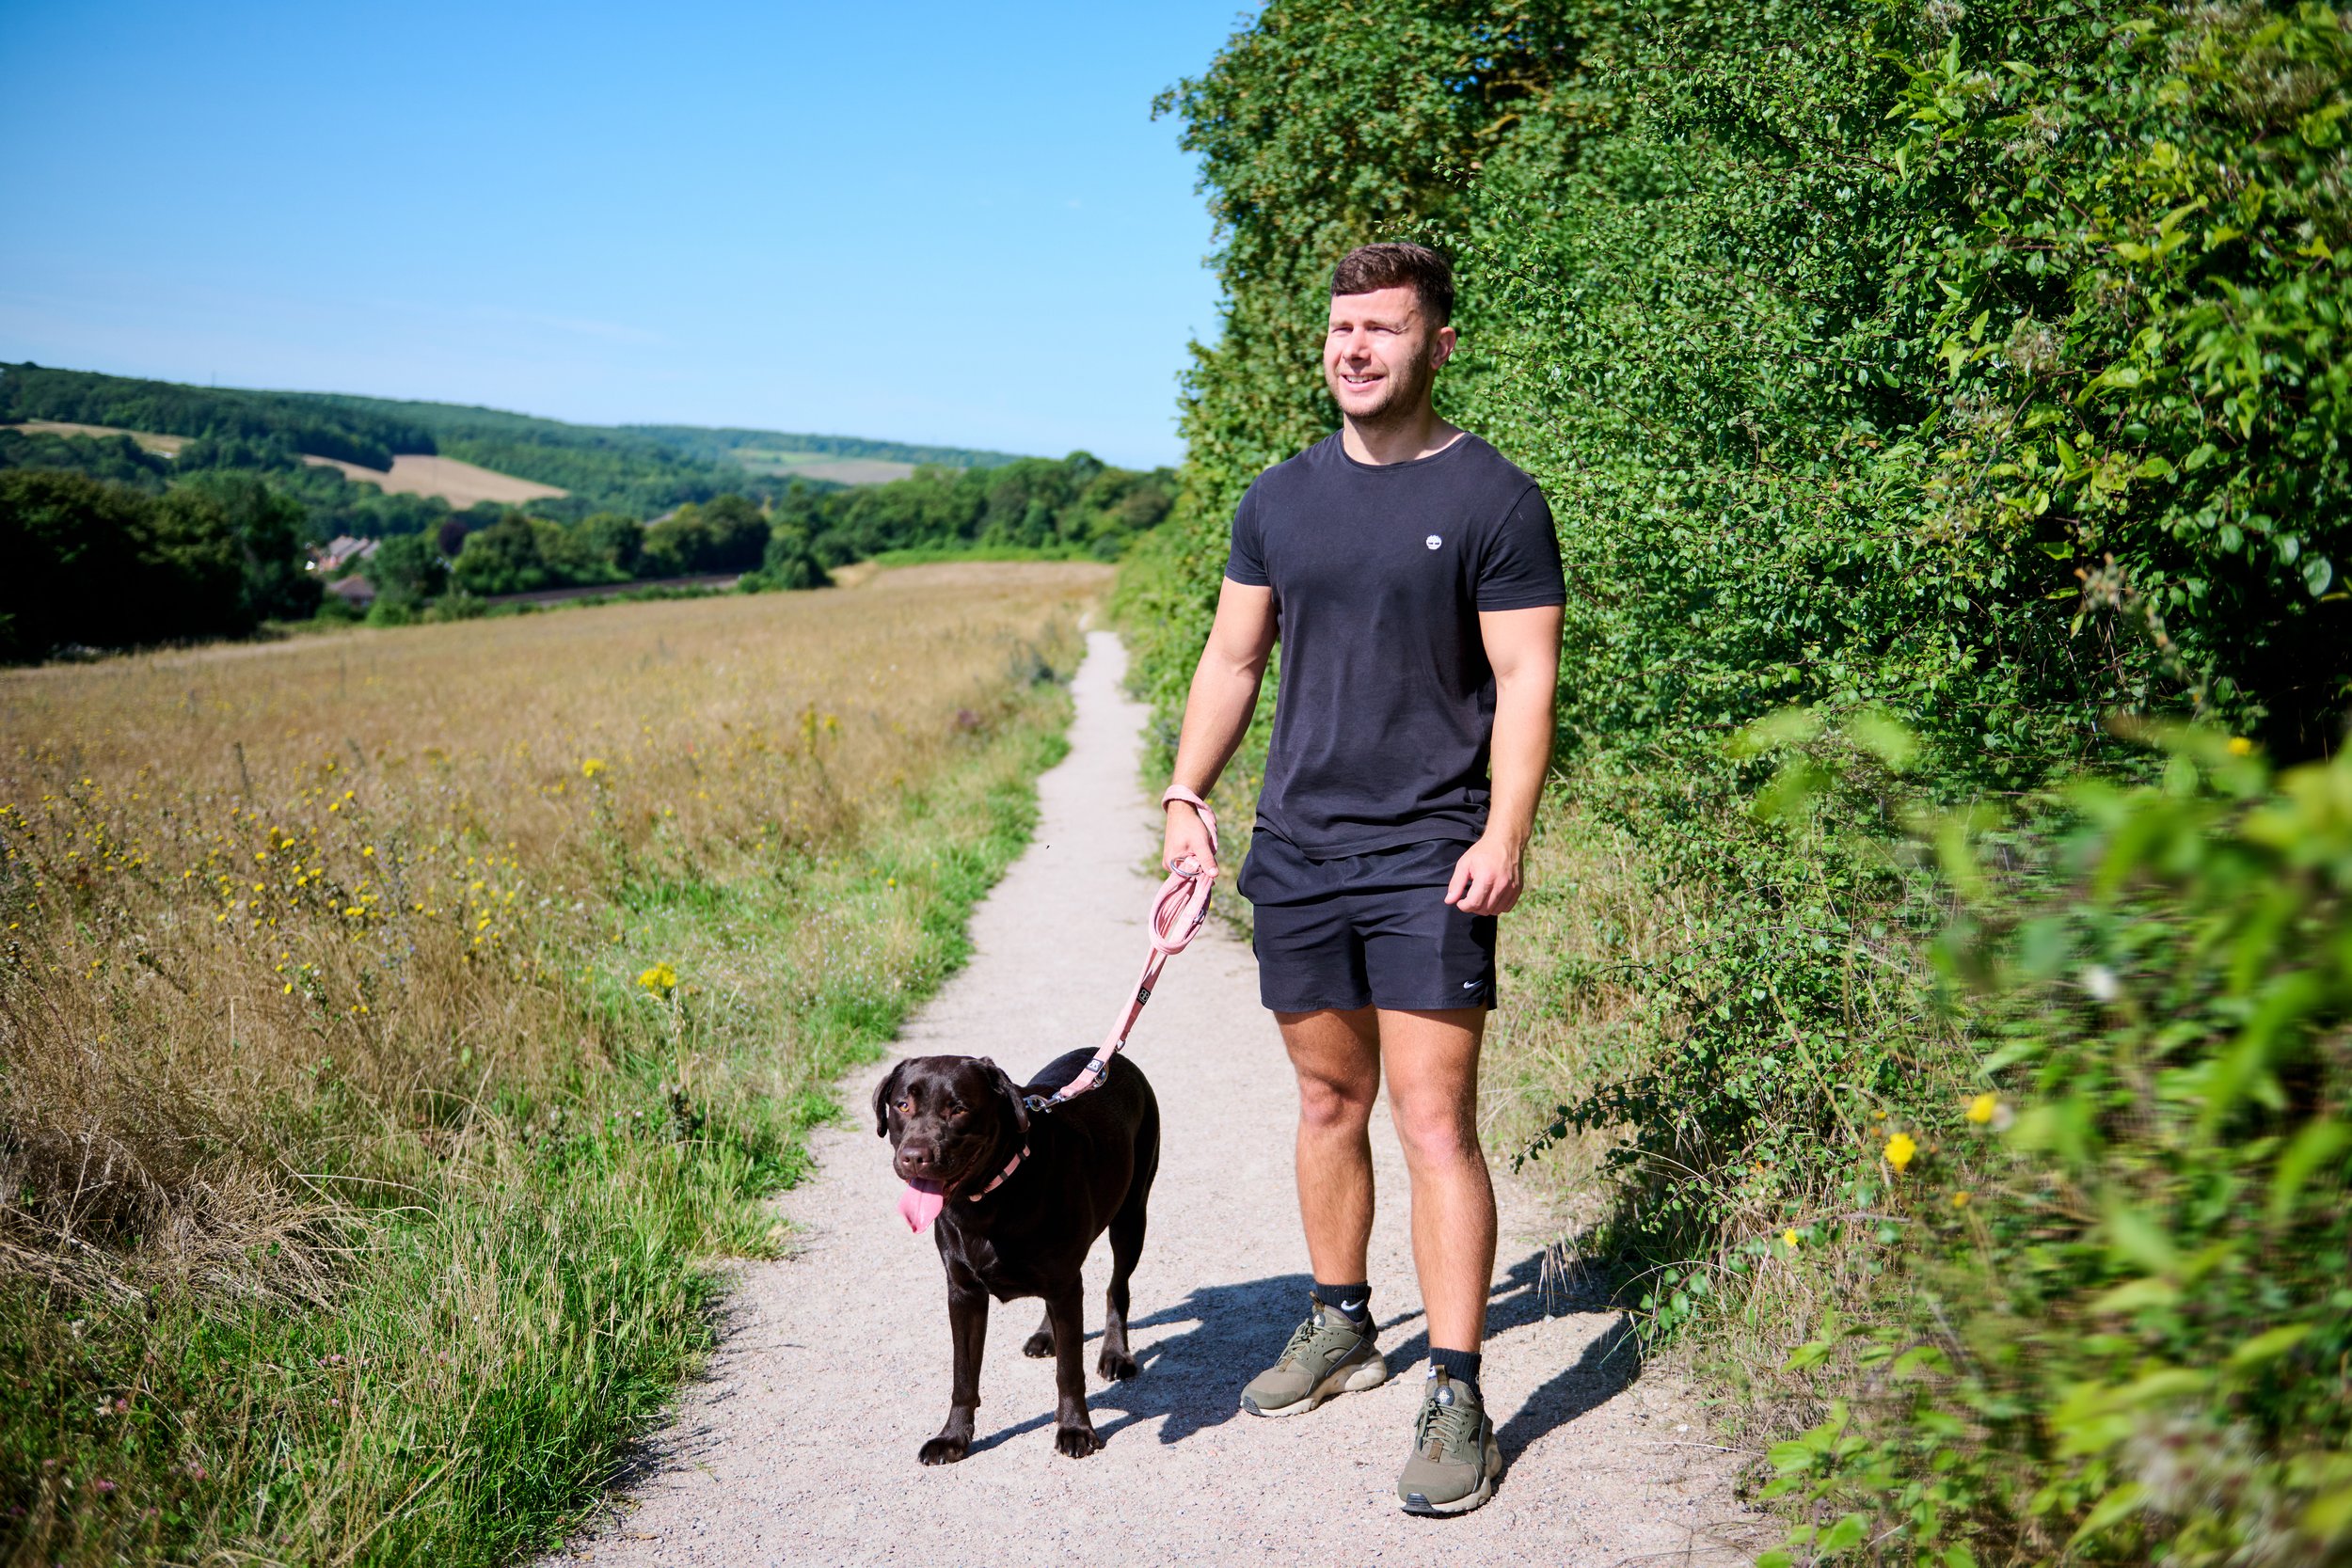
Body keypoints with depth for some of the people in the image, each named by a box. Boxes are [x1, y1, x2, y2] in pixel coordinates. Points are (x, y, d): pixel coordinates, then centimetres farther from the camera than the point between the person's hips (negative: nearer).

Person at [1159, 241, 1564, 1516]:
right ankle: (1340, 1324, 32)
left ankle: (1456, 1395, 0)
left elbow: (1525, 681, -6)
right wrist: (1185, 794, 5)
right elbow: (1233, 658, 15)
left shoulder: (1493, 500, -3)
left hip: (1429, 858, -5)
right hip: (1298, 849, 5)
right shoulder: (1280, 499, 11)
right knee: (1329, 1101, 15)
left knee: (1435, 1121, -7)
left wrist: (1505, 833, -17)